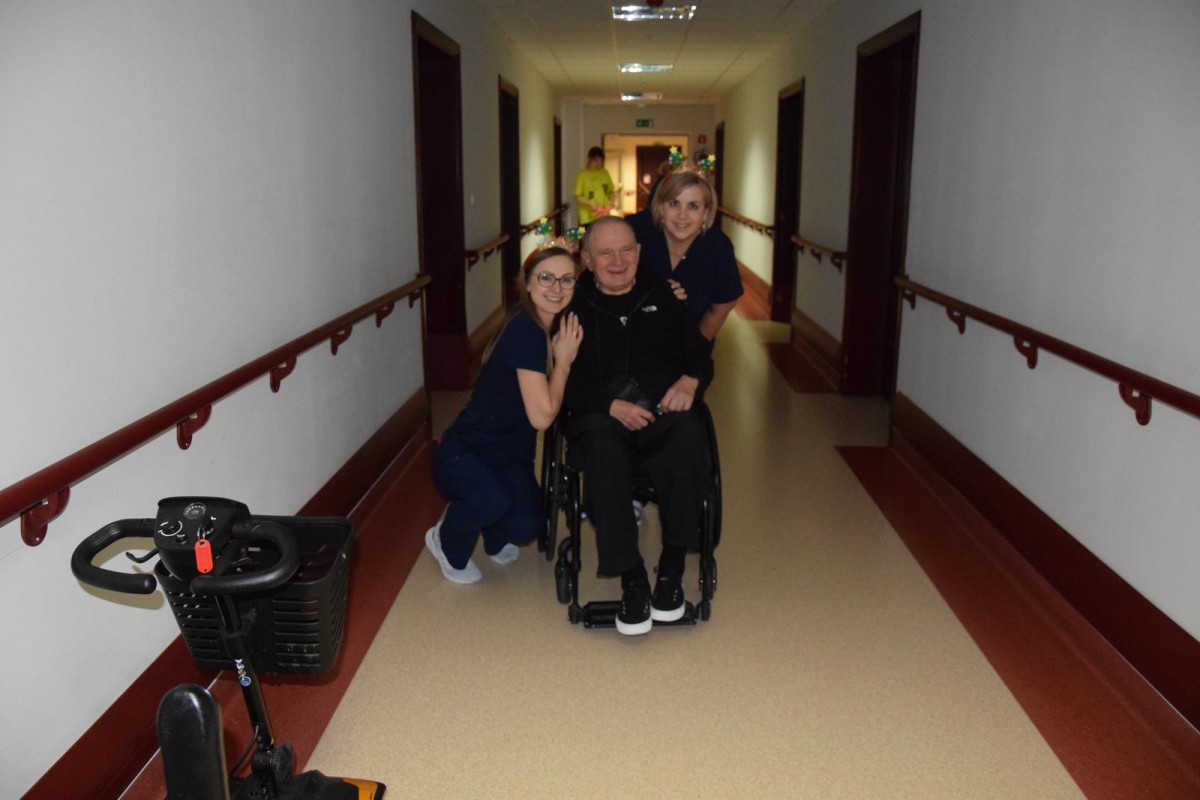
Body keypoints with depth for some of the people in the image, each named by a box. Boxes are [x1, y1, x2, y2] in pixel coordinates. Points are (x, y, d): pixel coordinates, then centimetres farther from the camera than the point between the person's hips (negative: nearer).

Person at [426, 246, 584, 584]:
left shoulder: (554, 329, 2)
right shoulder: (525, 330, -23)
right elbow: (542, 416, -26)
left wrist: (564, 356, -11)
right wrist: (563, 359, -16)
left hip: (509, 455, 6)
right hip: (463, 452, -6)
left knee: (525, 527, -18)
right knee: (492, 501, -35)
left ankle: (495, 538, 20)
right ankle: (447, 544, 0)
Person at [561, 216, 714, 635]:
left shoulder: (664, 296, 17)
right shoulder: (573, 305, 9)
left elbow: (701, 354, 20)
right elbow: (566, 380, 1)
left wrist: (690, 380, -4)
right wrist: (611, 405, -14)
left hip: (663, 415, 2)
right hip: (599, 417, -1)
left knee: (689, 433, -34)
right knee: (603, 448, -38)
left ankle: (672, 567, -21)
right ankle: (631, 578, -28)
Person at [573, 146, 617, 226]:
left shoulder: (605, 173, 10)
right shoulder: (583, 175, -5)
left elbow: (611, 191, 19)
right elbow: (577, 197, -5)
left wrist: (611, 201, -1)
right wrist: (590, 204, -20)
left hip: (604, 218, 5)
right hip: (588, 219, -5)